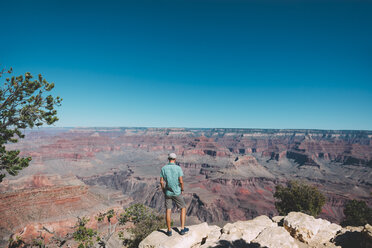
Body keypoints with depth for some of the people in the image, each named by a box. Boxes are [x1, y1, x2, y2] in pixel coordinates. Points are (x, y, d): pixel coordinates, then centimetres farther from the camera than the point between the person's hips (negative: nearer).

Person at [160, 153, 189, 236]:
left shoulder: (163, 168, -3)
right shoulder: (178, 168, -11)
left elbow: (161, 182, -4)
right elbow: (181, 181, -14)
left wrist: (164, 191, 10)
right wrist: (182, 190, 4)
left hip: (167, 193, 2)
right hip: (177, 193, -2)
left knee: (168, 211, 11)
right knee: (183, 208, 14)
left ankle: (169, 231, 18)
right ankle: (182, 229, 13)